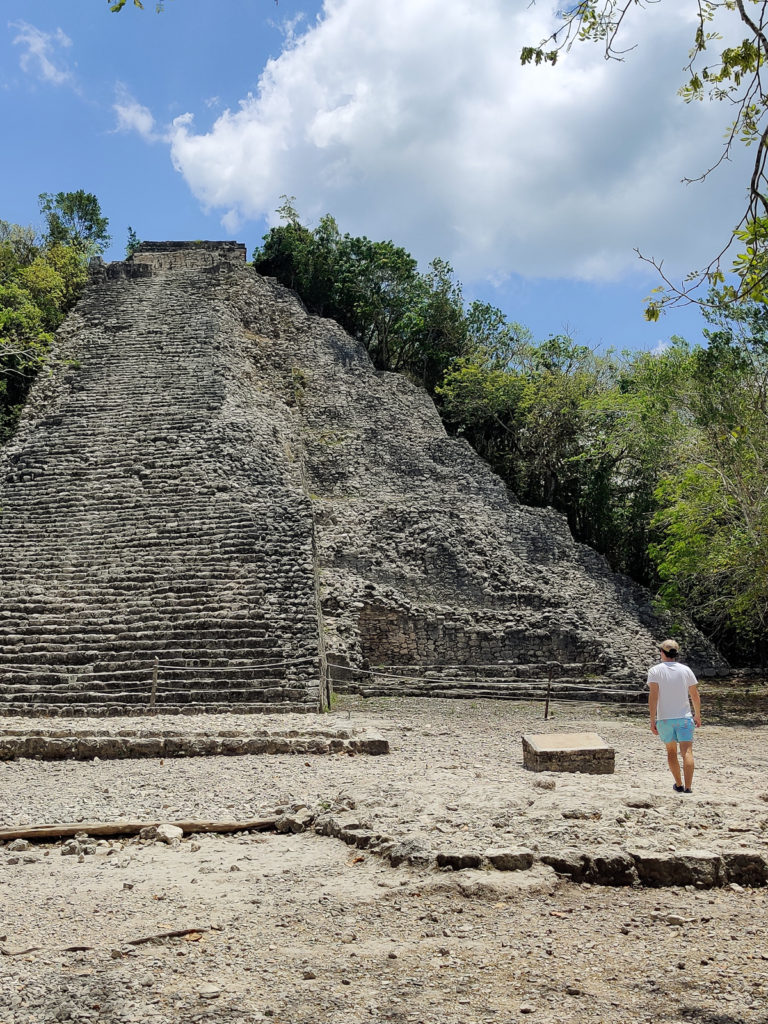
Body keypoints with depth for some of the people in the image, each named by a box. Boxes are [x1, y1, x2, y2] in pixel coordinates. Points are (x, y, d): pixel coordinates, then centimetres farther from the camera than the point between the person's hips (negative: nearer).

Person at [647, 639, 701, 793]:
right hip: (684, 717, 0)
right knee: (687, 752, -6)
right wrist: (697, 715, 21)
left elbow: (653, 696, -13)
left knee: (671, 751, 17)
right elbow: (695, 696, 7)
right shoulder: (686, 670, 3)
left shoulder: (655, 671, -4)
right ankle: (687, 788, -16)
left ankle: (679, 785, 28)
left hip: (664, 718, 0)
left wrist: (652, 720, -12)